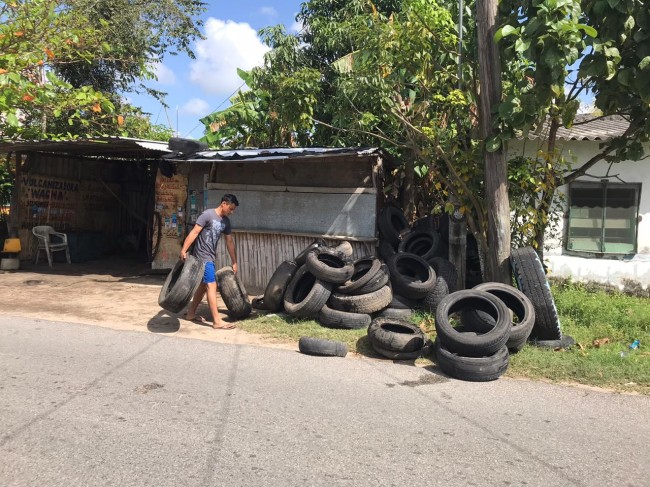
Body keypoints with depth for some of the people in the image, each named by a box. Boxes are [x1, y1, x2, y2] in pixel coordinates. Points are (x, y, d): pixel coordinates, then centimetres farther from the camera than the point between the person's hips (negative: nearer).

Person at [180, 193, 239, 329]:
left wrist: (234, 262, 18)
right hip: (203, 257, -9)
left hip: (210, 257, 9)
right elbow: (194, 233, -18)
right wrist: (183, 250, -24)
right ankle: (217, 321, -11)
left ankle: (191, 314, 27)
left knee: (203, 285, 15)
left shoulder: (225, 221, 10)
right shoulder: (207, 215, -14)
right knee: (211, 286, -11)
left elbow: (229, 242, 15)